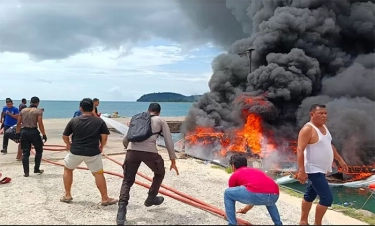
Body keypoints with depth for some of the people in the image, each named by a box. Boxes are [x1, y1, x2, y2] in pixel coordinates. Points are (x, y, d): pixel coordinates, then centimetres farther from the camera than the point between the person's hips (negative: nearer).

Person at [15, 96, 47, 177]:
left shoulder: (23, 110, 11)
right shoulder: (38, 111, -4)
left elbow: (18, 123, 10)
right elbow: (40, 124, -11)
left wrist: (17, 133, 16)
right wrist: (44, 135, -7)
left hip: (24, 132, 4)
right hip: (33, 132, -4)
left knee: (25, 153, 7)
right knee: (39, 150, 14)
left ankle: (26, 172, 6)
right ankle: (36, 169, 17)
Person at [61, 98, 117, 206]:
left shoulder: (74, 120, 2)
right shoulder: (99, 121, -2)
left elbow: (65, 136, 6)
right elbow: (104, 136, -7)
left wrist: (68, 144, 25)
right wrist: (101, 147, 11)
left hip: (75, 151, 1)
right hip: (93, 152, -1)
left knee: (67, 169, 25)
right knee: (98, 174, 10)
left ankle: (67, 196, 28)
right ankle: (105, 199, 11)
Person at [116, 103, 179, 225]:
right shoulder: (161, 121, 20)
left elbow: (125, 140, 31)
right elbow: (169, 142, 15)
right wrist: (173, 161, 23)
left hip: (132, 151, 3)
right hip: (149, 151, -2)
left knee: (127, 181, 13)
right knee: (160, 173, 27)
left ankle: (121, 211, -3)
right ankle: (151, 198, 39)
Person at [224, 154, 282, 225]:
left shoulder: (235, 175, 24)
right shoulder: (256, 170, 39)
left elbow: (230, 193, 39)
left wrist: (228, 214, 56)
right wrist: (245, 210, 66)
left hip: (257, 193, -6)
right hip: (274, 195, 6)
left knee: (227, 193, 17)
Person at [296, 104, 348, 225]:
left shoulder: (324, 127, 10)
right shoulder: (308, 129, -20)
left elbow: (329, 145, 22)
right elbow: (300, 150, -26)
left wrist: (340, 160, 21)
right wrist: (302, 171, -32)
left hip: (320, 170, 9)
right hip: (313, 171, -9)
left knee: (310, 195, 17)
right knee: (327, 198, -10)